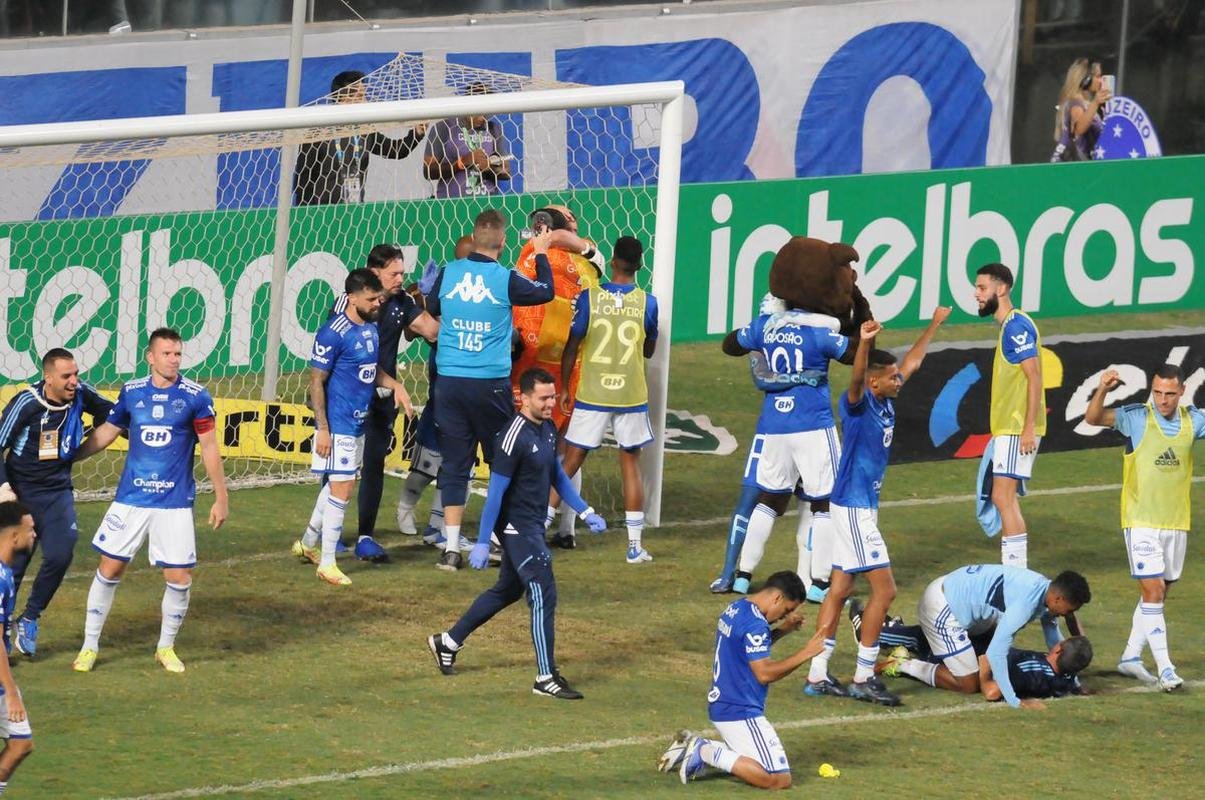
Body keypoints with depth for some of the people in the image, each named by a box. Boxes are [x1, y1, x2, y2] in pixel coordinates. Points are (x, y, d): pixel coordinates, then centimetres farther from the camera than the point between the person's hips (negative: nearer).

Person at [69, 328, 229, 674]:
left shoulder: (196, 396, -6)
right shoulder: (132, 392, 2)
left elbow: (209, 448, 0)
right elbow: (106, 432, 16)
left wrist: (221, 497, -1)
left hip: (175, 503, -2)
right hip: (130, 499, 2)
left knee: (179, 577, -3)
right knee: (109, 568, 2)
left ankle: (166, 647, 18)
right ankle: (90, 646, 15)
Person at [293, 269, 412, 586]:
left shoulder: (371, 328, 9)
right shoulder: (333, 334, -18)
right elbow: (316, 382, -16)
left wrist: (393, 384, 3)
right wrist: (322, 429, -19)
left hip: (359, 423, 9)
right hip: (338, 425, -9)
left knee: (337, 486, 19)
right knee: (341, 491, -8)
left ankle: (308, 543, 34)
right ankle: (327, 563, -1)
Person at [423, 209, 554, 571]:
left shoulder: (448, 273, -1)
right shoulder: (506, 280, -8)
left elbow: (430, 311, 16)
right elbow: (546, 291, 9)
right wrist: (541, 255, 22)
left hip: (450, 379, 2)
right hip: (491, 383, -2)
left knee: (454, 463, 4)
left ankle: (451, 547, -2)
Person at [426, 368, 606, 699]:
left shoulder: (548, 429, 6)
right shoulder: (514, 437, -22)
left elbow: (557, 475, 20)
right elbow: (495, 491, -21)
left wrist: (586, 513, 15)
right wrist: (482, 543, -20)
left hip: (534, 525, 10)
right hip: (516, 526, -10)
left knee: (508, 590, 21)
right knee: (543, 594, -11)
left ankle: (447, 642, 35)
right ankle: (546, 678, -7)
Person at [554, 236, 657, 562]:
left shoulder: (589, 298, -7)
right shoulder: (647, 303, -4)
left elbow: (571, 347, -3)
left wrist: (564, 389, 8)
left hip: (592, 396, -1)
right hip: (631, 397, 1)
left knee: (570, 463, 6)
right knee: (630, 465, 10)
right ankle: (635, 545, 8)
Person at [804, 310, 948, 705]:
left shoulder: (886, 402, 7)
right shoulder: (857, 403, -16)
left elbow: (911, 362, 23)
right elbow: (856, 379, -39)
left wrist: (934, 326, 32)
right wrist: (864, 343, -57)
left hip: (862, 505, 10)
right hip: (853, 506, -10)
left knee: (840, 589, 10)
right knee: (884, 588, -9)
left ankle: (817, 676, 14)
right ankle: (863, 678, -5)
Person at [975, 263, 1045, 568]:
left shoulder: (1016, 326, -13)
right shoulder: (1008, 325, 17)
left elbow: (1034, 378, -19)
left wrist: (1029, 428, -23)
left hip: (1017, 429, -10)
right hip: (1007, 428, 10)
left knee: (1003, 497, -12)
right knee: (1004, 499, 10)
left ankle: (1017, 574, -13)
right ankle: (1012, 572, 12)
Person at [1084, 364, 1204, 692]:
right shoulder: (1137, 417, -11)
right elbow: (1093, 418, -20)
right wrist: (1102, 391, -40)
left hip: (1177, 523, 5)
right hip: (1142, 521, -5)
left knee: (1157, 595, 13)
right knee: (1153, 592, -11)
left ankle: (1131, 656, 27)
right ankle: (1165, 669, -12)